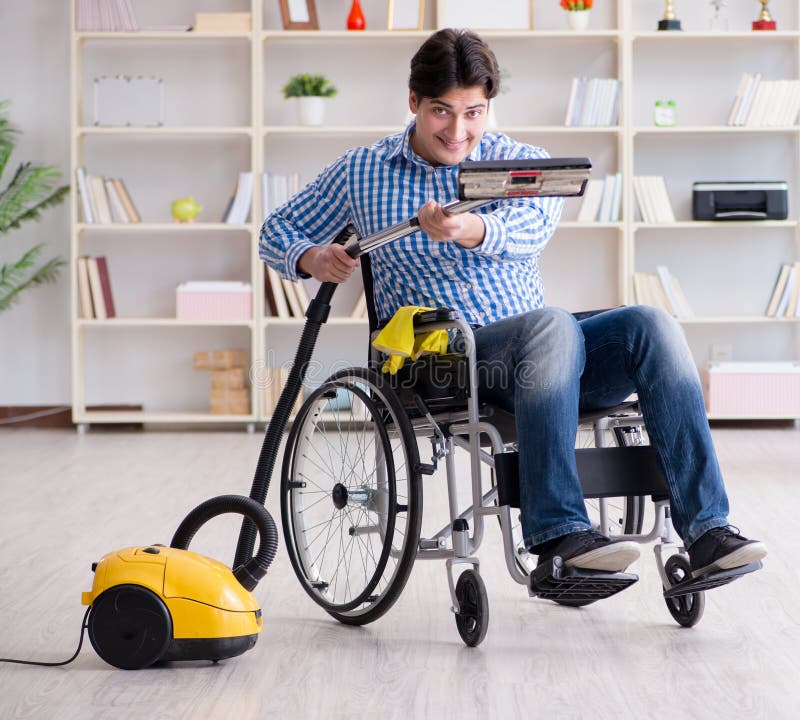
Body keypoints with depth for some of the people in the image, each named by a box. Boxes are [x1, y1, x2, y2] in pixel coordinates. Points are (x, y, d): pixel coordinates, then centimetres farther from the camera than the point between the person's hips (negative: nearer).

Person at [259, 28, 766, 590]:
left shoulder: (523, 163, 8)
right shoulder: (362, 172, 11)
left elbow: (533, 225, -15)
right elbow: (278, 231, 19)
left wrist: (469, 229, -38)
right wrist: (311, 257, -6)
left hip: (533, 356, 3)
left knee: (651, 325, -26)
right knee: (553, 324, -35)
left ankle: (706, 529, -32)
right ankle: (556, 533, -42)